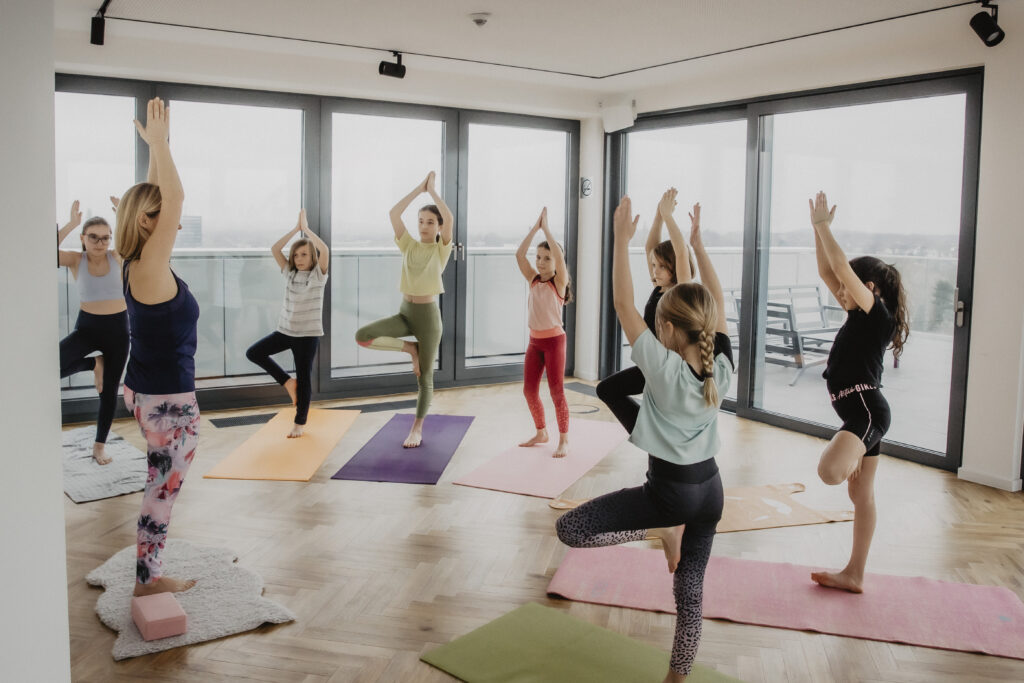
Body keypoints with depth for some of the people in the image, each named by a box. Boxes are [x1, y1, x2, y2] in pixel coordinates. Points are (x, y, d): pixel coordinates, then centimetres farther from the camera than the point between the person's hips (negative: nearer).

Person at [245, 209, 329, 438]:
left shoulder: (318, 274, -7)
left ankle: (299, 423, 15)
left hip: (309, 333, -5)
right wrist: (295, 228, -5)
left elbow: (324, 250, -23)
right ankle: (287, 382, 10)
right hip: (285, 330, 5)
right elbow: (274, 249, -4)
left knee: (304, 377, 2)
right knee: (253, 353, -1)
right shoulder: (289, 272, 6)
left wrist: (306, 227, -14)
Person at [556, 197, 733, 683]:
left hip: (670, 489, -7)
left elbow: (623, 305, -17)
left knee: (570, 528, -4)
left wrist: (622, 238, -13)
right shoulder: (722, 367, -5)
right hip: (710, 488, 7)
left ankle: (663, 531, -2)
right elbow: (717, 303, 7)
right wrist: (697, 242, 11)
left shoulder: (665, 369, -20)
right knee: (690, 591, 16)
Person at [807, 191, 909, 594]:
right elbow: (827, 271, 16)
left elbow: (841, 266, -17)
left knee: (830, 471, -37)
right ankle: (854, 575, 24)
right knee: (861, 495, 15)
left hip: (866, 409, -10)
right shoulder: (859, 315, 15)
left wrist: (823, 225, -9)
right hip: (861, 412, 10)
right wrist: (818, 228, 12)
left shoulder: (876, 313, -8)